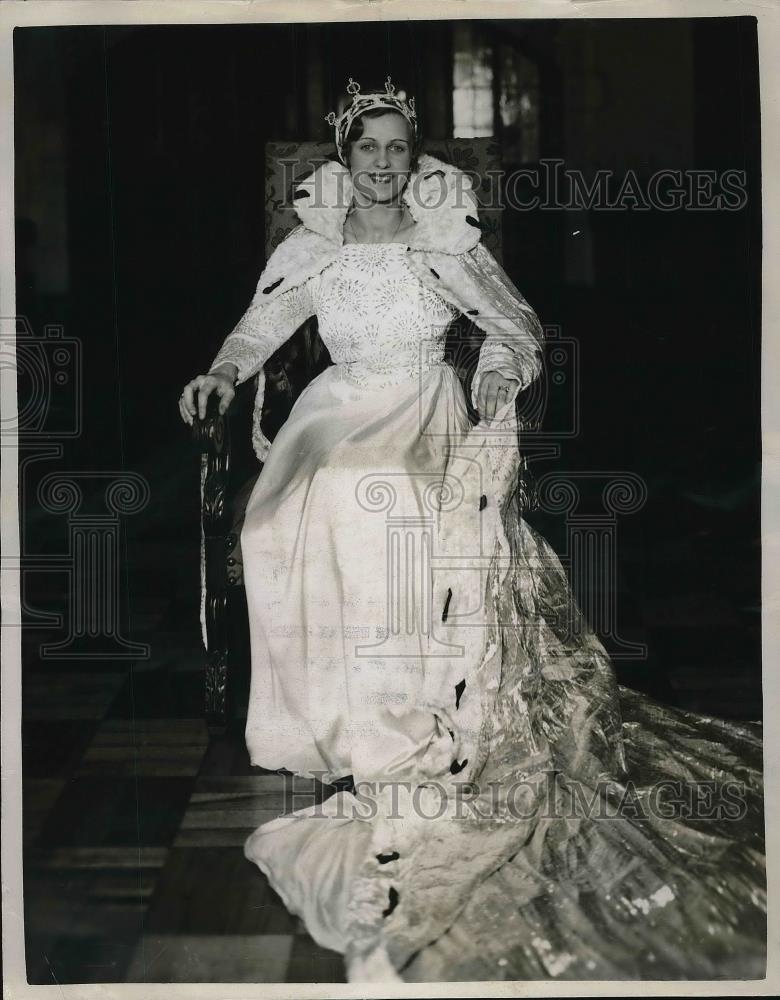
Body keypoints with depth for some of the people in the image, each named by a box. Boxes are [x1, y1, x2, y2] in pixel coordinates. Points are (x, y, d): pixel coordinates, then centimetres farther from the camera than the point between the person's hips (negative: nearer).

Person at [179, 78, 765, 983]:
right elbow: (260, 327, -1)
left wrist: (503, 367, -12)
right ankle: (332, 718, -9)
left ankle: (400, 728, -20)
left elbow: (519, 323, 8)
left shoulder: (445, 244, 4)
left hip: (426, 414, -3)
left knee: (386, 506, -27)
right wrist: (222, 374, -20)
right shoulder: (313, 249, 8)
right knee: (291, 516, -20)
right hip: (338, 412, 3)